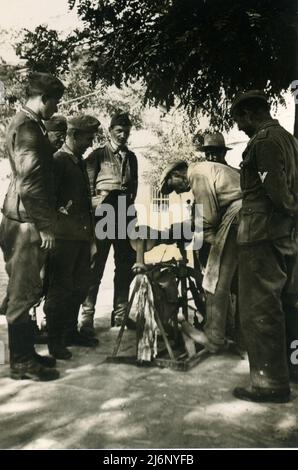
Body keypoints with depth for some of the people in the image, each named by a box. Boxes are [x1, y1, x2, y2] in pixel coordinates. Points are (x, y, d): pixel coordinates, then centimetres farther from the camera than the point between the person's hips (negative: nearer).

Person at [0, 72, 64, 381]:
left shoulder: (27, 123, 17)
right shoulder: (28, 127, -15)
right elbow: (29, 183, -22)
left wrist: (45, 221, 21)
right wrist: (45, 226, -17)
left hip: (27, 221, 10)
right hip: (27, 224, -10)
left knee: (25, 291, 15)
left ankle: (25, 353, 27)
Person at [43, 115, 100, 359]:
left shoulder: (80, 161, 19)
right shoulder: (58, 160, -7)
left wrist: (90, 227, 16)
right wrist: (62, 211, -24)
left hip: (82, 234, 9)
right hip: (65, 235, -9)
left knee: (80, 285, 14)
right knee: (60, 287, -2)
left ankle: (70, 332, 27)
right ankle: (54, 340, 9)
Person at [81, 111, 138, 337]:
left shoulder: (131, 157, 19)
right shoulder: (98, 155, 6)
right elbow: (89, 185, 0)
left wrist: (129, 206, 6)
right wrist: (94, 210, -9)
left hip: (125, 214, 5)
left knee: (126, 264, 6)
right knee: (96, 265, -7)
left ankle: (120, 314, 16)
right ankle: (87, 316, -2)